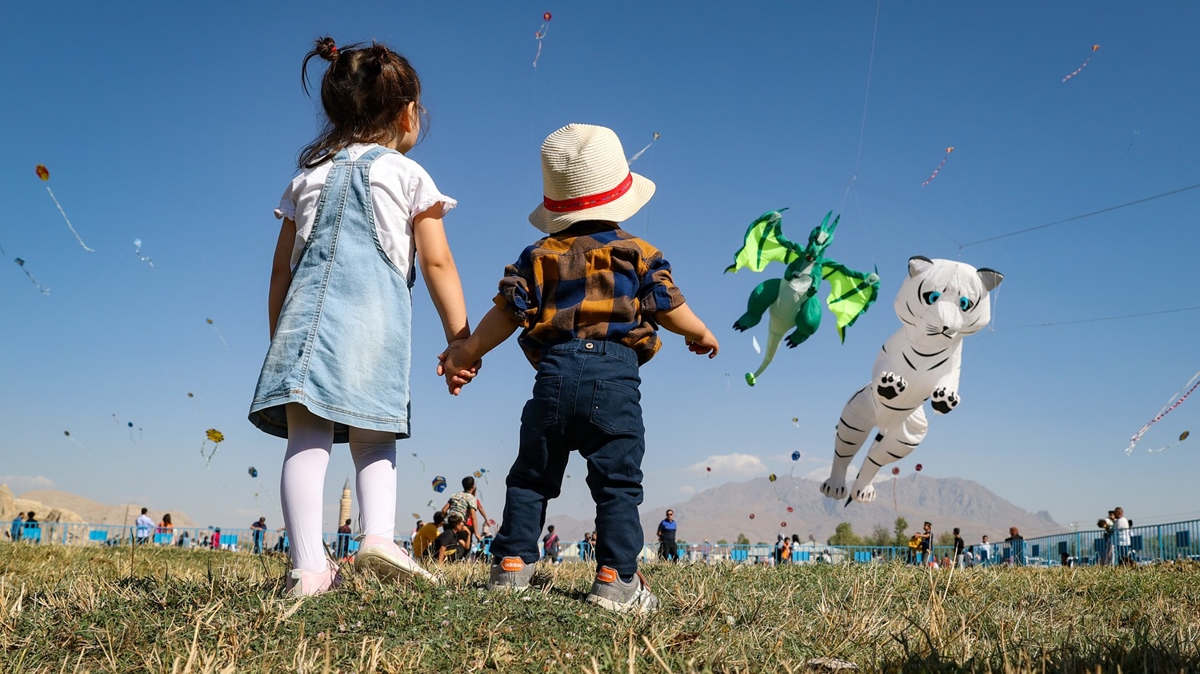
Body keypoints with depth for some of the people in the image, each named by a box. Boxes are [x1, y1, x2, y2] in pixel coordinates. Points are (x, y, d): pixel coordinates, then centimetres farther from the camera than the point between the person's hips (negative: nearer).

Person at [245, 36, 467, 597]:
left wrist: (278, 338, 29)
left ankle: (309, 566, -13)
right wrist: (460, 339, 8)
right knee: (374, 441, 9)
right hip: (375, 318, -2)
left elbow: (282, 270, 22)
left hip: (309, 310, 2)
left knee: (308, 438, -6)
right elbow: (437, 264, 6)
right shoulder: (409, 176, 12)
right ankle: (378, 536, -11)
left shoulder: (308, 178, 23)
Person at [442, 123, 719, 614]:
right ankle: (615, 578, -4)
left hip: (555, 373, 2)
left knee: (531, 476, 13)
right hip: (615, 376, -2)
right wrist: (701, 335, 29)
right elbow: (670, 310, 8)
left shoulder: (540, 256, 11)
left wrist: (466, 354, 20)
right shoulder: (639, 254, 8)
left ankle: (512, 564, 14)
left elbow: (507, 313, 8)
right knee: (618, 481, 1)